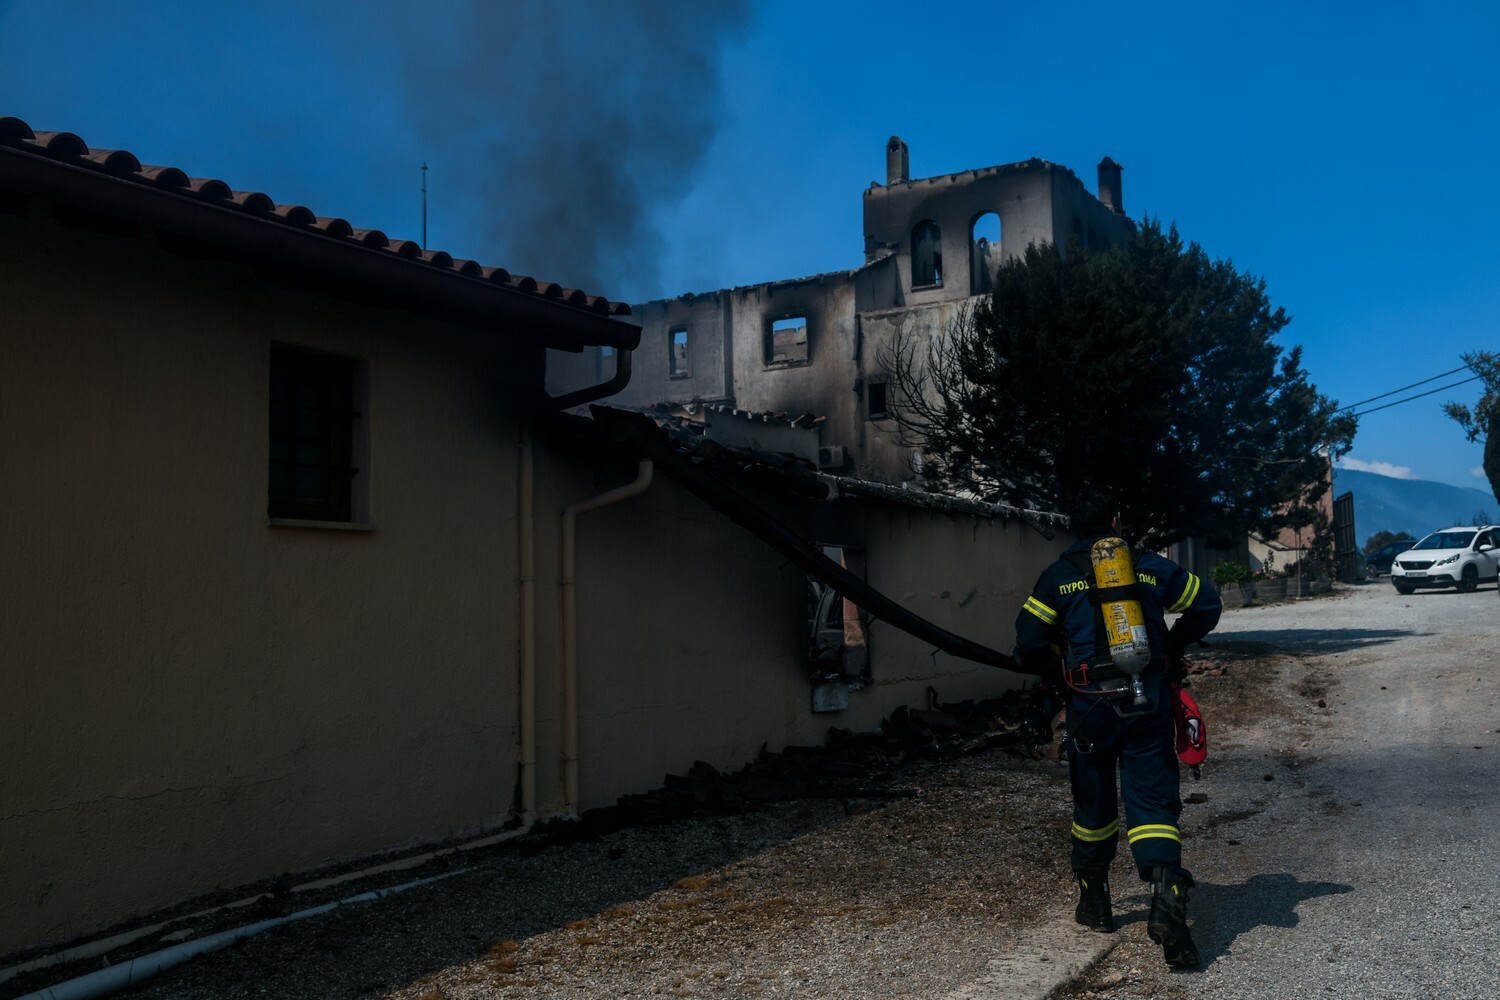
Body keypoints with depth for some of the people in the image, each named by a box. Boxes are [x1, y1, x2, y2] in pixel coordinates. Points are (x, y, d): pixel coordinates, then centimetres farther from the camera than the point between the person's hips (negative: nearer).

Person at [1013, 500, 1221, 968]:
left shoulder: (1058, 576, 1)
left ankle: (1094, 902, 29)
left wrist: (1056, 664, 20)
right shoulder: (1151, 566, 7)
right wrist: (1174, 645, 29)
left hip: (1091, 705, -1)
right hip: (1150, 702, 1)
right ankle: (1166, 898, -19)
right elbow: (1206, 604, 15)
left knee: (1093, 802, 15)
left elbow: (1028, 645, -1)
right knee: (1153, 800, 1)